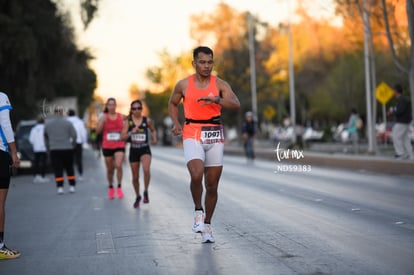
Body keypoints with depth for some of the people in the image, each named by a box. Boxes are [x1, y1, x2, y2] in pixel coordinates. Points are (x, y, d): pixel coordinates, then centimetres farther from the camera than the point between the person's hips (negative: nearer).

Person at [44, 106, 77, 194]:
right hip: (67, 149, 0)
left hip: (54, 150, 0)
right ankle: (72, 186, 12)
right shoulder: (67, 123, -3)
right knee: (69, 168, 11)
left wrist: (48, 148, 18)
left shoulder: (47, 124, 3)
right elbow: (74, 135, -3)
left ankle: (60, 187, -6)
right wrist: (72, 145, 10)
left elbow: (46, 137, 9)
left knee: (57, 169, 2)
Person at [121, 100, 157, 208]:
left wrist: (154, 138, 1)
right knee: (135, 177, 9)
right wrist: (131, 132, -23)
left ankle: (146, 191, -7)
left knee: (146, 169, -28)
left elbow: (153, 130, 19)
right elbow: (123, 136, -7)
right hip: (133, 150, 2)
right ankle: (138, 197, 32)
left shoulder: (147, 120, 0)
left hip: (145, 150, -1)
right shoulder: (128, 122, -1)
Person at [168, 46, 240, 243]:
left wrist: (216, 99, -31)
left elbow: (236, 104, -13)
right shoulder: (184, 85, 3)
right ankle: (198, 211, 1)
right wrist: (175, 123, 4)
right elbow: (172, 103, 20)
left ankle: (207, 224, 23)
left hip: (214, 136, 2)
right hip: (192, 135, -1)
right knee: (196, 175, -25)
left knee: (212, 185, 5)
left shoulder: (220, 84, 1)